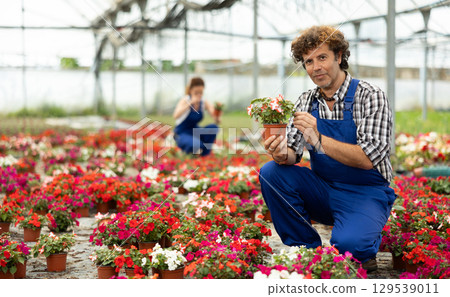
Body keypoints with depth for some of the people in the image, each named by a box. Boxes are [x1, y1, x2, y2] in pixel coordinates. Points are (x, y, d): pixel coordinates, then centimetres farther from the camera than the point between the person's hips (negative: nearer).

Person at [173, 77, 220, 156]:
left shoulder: (204, 103, -3)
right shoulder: (185, 100, -15)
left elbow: (217, 121, -12)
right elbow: (176, 116, -36)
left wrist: (217, 117, -36)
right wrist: (191, 103, -45)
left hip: (195, 132, 5)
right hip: (182, 134, -5)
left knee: (214, 128, -24)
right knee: (196, 145, -36)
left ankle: (204, 152, -7)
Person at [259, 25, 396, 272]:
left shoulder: (369, 96, -13)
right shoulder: (306, 101, 4)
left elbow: (368, 158, -23)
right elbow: (293, 153, -1)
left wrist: (319, 140, -34)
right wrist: (283, 155, -26)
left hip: (366, 194, -5)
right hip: (323, 192, 6)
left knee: (346, 243, -33)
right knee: (271, 172, -16)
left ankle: (365, 247, 6)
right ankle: (307, 251, -4)